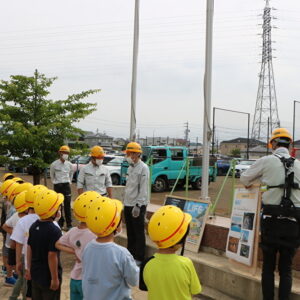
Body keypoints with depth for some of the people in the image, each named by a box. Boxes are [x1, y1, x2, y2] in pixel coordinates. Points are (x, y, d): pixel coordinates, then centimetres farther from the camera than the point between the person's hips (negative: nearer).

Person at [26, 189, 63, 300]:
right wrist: (55, 278, -15)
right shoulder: (54, 230, -23)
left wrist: (29, 268, 18)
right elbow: (52, 255, -23)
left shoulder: (34, 226, 0)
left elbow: (29, 248, 7)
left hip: (35, 274, 7)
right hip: (48, 277, -7)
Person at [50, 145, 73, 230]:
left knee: (67, 205, -1)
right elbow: (52, 175, 11)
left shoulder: (69, 164, 2)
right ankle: (60, 223, 18)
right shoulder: (54, 164, -6)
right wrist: (54, 182, 6)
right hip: (57, 186, -1)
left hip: (66, 185, 1)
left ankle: (69, 224, 2)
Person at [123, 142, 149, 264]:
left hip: (138, 205, -8)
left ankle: (139, 258, 10)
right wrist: (126, 202, 15)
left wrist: (138, 205, -21)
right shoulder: (130, 167, 13)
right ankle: (130, 254, 30)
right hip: (128, 204, 8)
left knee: (139, 233, 1)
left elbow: (143, 189, -18)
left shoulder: (143, 168, -14)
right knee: (130, 231, 17)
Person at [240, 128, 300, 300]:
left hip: (271, 219, -2)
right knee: (286, 268, 12)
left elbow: (245, 178, 9)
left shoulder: (266, 161, -2)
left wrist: (249, 185, 30)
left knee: (268, 266, 12)